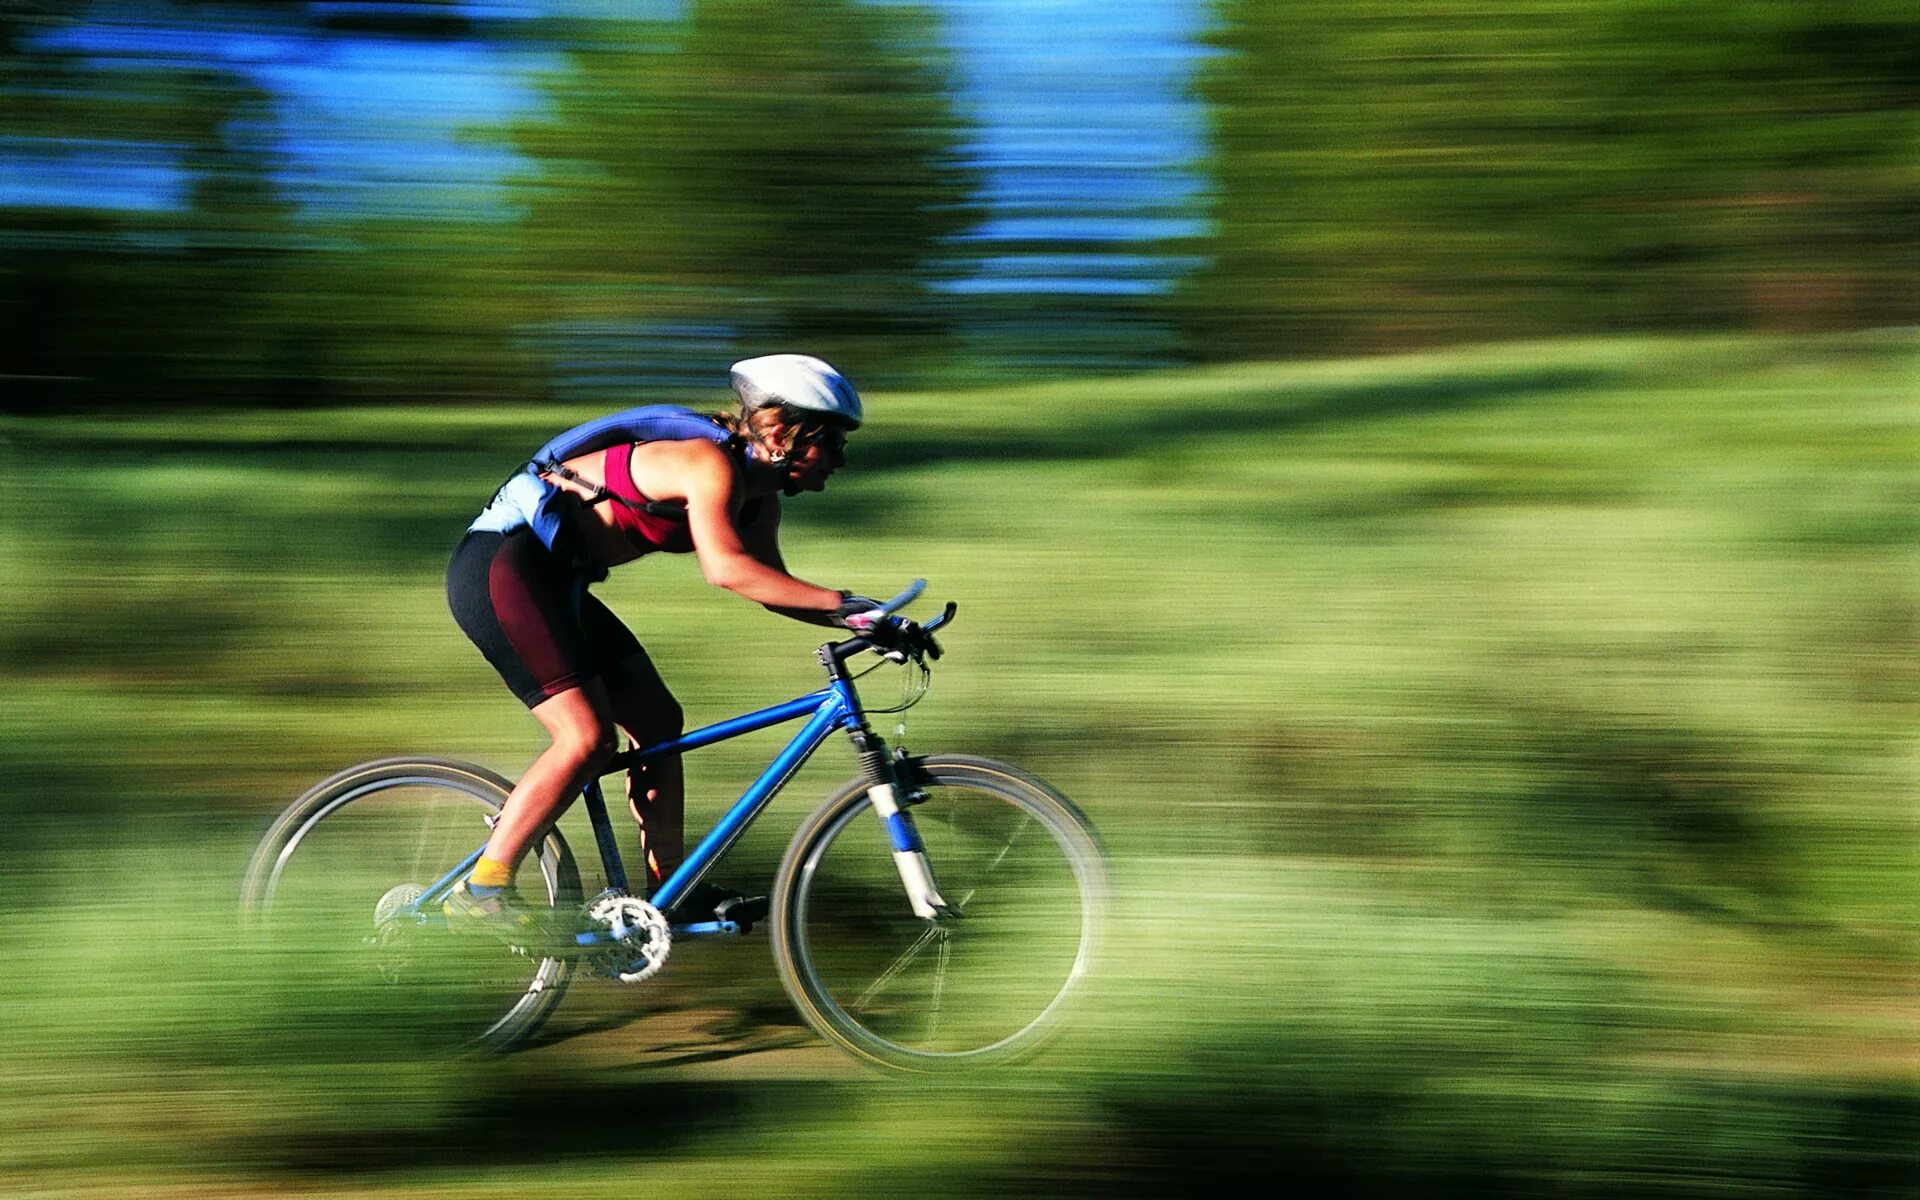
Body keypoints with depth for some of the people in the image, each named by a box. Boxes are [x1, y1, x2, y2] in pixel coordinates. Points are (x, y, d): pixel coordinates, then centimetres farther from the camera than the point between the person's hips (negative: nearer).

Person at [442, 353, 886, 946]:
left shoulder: (758, 496, 9)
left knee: (659, 720, 11)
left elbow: (773, 586, 15)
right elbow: (726, 568, -35)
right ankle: (480, 891, -10)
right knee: (589, 738, -18)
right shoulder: (712, 463, -20)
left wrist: (863, 620, 4)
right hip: (502, 563, -10)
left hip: (549, 579, 10)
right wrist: (843, 602, -35)